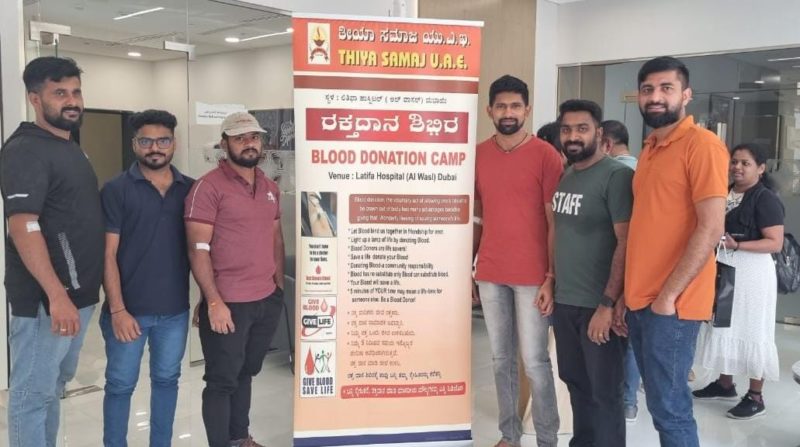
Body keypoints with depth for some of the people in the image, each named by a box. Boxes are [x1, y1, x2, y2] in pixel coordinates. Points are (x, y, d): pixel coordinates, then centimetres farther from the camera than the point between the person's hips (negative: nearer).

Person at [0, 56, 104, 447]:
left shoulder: (71, 149, 14)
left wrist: (74, 292, 18)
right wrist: (56, 296, -28)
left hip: (79, 292, 9)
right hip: (45, 299, -9)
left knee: (55, 384, 20)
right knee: (33, 393, 2)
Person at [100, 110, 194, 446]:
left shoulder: (190, 189, 4)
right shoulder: (116, 190, -5)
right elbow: (108, 253, -8)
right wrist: (117, 309, -13)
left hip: (175, 310, 3)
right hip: (129, 310, -3)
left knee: (166, 380, 16)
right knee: (120, 385, 9)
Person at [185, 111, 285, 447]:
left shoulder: (270, 188, 11)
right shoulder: (209, 187, -11)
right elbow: (198, 249, -14)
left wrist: (279, 286, 14)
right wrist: (214, 302, -18)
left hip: (267, 300, 7)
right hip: (228, 303, -6)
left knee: (246, 373, 20)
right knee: (222, 381, 6)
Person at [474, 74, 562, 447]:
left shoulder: (546, 156, -6)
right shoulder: (478, 155, 7)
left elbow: (555, 222, -7)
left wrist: (551, 277, -12)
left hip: (532, 276, -4)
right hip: (489, 274, 4)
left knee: (534, 361, 1)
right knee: (501, 358, 13)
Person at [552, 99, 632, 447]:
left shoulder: (617, 176, -12)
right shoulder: (565, 176, 10)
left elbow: (626, 243, -17)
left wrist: (608, 305, -20)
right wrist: (551, 285, 11)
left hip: (597, 306, -7)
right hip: (564, 302, 7)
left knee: (604, 393, 6)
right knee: (576, 382, 18)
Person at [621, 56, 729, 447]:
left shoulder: (701, 144, -10)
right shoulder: (650, 149, 15)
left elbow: (711, 229, -17)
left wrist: (667, 296, -16)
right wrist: (626, 296, 12)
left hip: (670, 304, -7)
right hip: (639, 300, 8)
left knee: (668, 406, 0)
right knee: (661, 401, 15)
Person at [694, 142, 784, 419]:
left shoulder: (765, 199, -11)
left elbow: (775, 243, -17)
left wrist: (736, 245, -26)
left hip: (751, 272, -7)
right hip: (722, 270, 7)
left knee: (751, 331, 1)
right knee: (724, 327, 13)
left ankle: (755, 397, 11)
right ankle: (725, 384, 27)